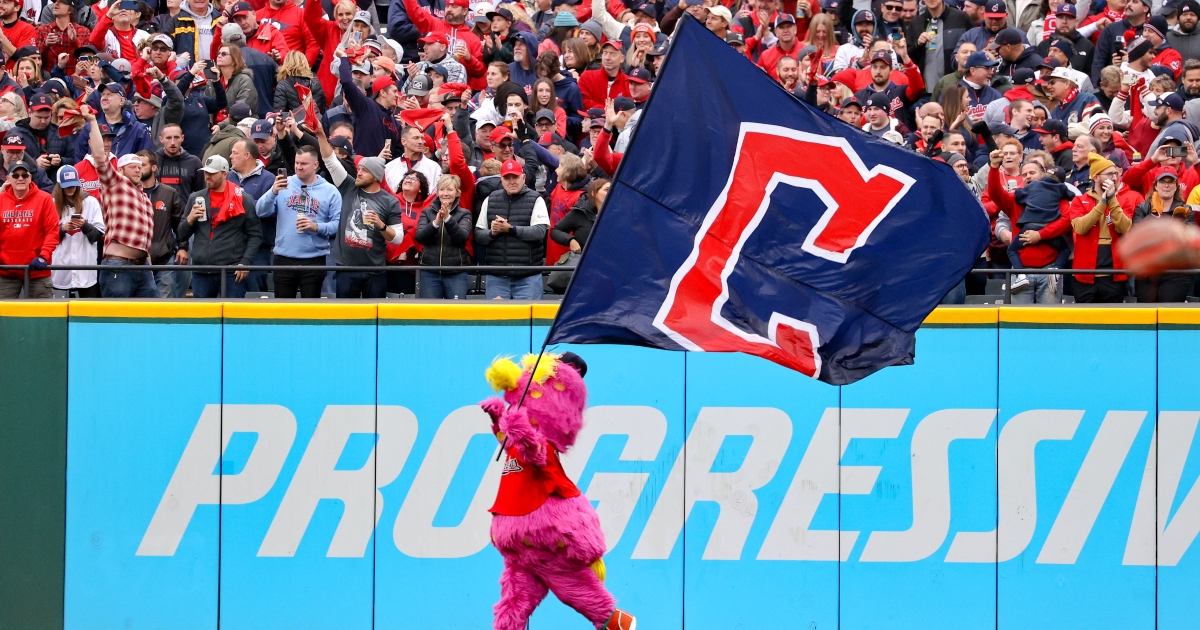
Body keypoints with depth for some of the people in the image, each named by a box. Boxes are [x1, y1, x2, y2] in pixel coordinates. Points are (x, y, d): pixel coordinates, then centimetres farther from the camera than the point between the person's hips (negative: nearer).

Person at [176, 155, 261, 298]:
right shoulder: (195, 199, 12)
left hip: (232, 272, -4)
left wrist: (245, 262, -8)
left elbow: (255, 235, 2)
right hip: (201, 271, 4)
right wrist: (189, 220, -5)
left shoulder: (243, 200, 1)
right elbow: (182, 235, 15)